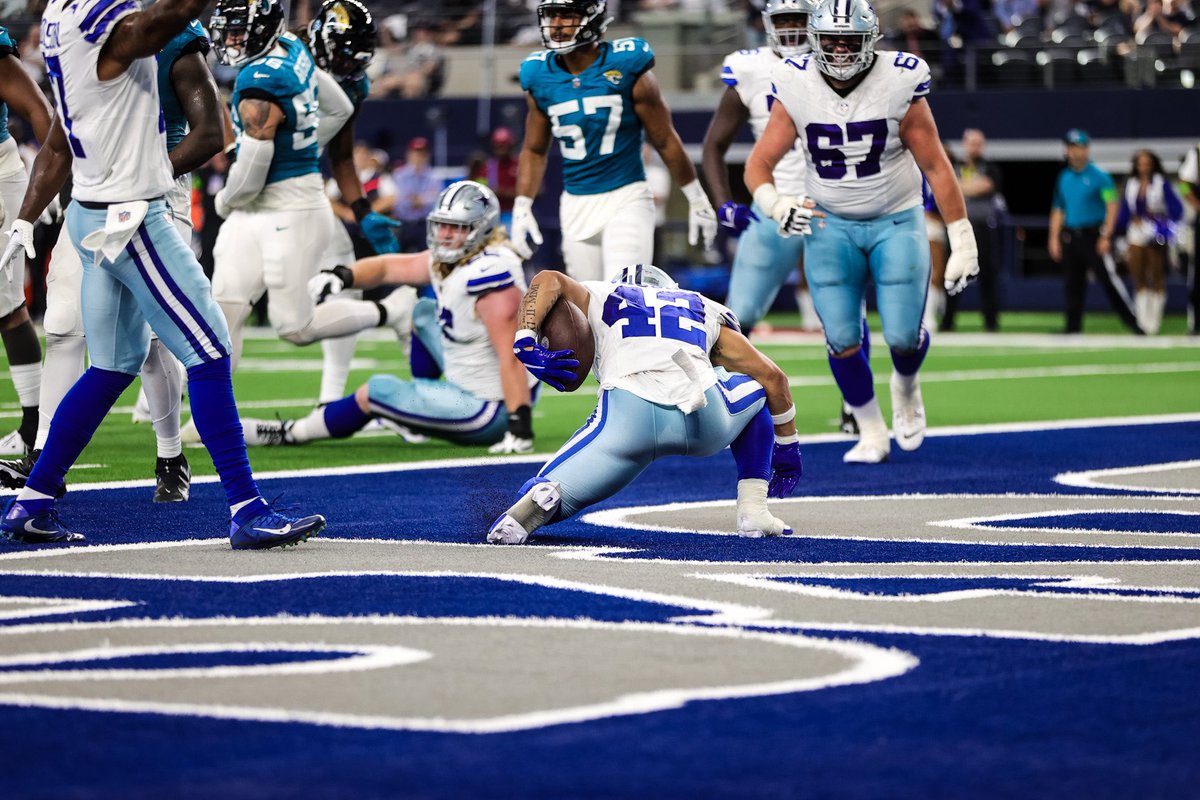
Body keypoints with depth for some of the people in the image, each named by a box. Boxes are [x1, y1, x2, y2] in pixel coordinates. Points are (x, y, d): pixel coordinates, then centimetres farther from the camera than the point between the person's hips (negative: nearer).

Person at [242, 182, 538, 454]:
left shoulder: (490, 272, -27)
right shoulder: (449, 258, 2)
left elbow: (511, 357, -32)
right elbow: (388, 267, 12)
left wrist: (521, 428, -36)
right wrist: (342, 277, -9)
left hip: (492, 410, -10)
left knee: (376, 392, -3)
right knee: (425, 312, 24)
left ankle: (292, 433, 19)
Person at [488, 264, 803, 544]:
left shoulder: (601, 297, 32)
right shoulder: (706, 310, 35)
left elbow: (548, 280, 12)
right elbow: (773, 375, 34)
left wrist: (526, 343, 9)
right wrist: (787, 445, 43)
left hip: (627, 418, -1)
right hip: (704, 423, 2)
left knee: (536, 503, 7)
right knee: (756, 388, 36)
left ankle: (544, 494, -31)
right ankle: (754, 512, 20)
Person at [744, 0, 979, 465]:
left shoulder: (899, 85, -16)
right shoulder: (796, 88, -11)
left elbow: (936, 167, -10)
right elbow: (759, 164, -7)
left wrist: (962, 243, -9)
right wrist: (775, 205, -29)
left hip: (896, 222, -1)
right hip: (830, 224, 1)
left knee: (903, 337, -7)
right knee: (842, 341, -5)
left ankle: (905, 386, 29)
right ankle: (871, 432, 17)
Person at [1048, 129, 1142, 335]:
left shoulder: (1099, 176, -4)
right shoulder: (1064, 178, 13)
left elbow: (1112, 206, -10)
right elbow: (1058, 210, 18)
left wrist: (1106, 237, -17)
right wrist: (1054, 238, 10)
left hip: (1094, 236, -6)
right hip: (1070, 237, 6)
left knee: (1108, 278, -11)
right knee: (1073, 283, 6)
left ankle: (1132, 321, -7)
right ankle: (1073, 325, 11)